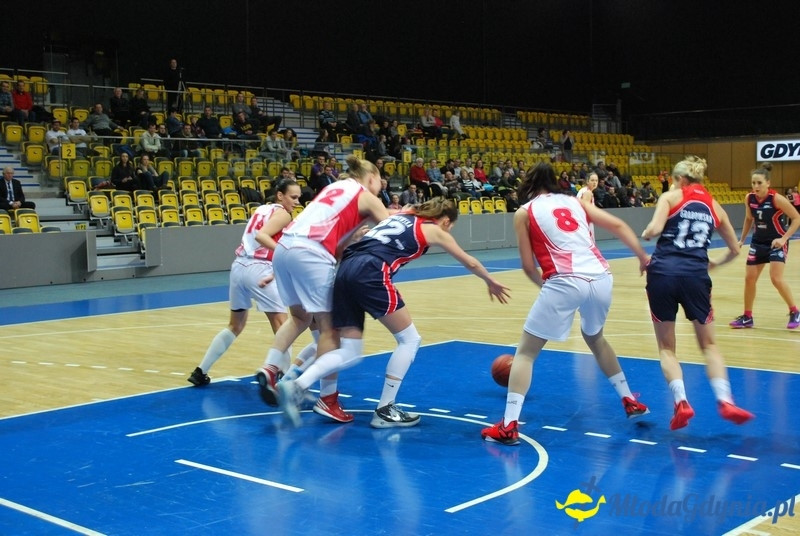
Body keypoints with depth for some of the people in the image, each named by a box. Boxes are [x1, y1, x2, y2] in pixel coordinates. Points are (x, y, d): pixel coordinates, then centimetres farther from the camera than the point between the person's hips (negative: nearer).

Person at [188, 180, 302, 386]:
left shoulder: (262, 209, 21)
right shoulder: (283, 214, -2)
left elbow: (255, 237, 16)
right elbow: (261, 236, -18)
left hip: (238, 267, 8)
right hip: (258, 270, -8)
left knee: (235, 325, 23)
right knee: (282, 326, -2)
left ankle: (200, 371, 25)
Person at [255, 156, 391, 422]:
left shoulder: (335, 186, 28)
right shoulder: (366, 196, 10)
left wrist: (352, 236, 21)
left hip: (284, 247, 8)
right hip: (310, 253, -7)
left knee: (300, 316, 24)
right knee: (328, 325, 0)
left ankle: (270, 367, 10)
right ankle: (328, 399, 3)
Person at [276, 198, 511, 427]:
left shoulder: (402, 214, 31)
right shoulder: (435, 230, 16)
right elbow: (470, 263, 29)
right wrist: (491, 283, 45)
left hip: (345, 269, 7)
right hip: (370, 273, -7)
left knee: (350, 352, 9)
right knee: (409, 339, 9)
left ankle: (296, 385, -10)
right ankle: (384, 410, 8)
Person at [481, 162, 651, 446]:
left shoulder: (524, 212, 10)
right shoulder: (575, 202, 21)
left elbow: (529, 266, 9)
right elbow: (618, 225, 15)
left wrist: (544, 285, 26)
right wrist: (643, 257, 20)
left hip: (565, 282, -5)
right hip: (601, 278, 5)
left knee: (525, 352, 7)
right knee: (596, 339, 33)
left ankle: (509, 425, -2)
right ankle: (630, 401, 41)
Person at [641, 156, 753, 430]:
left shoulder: (671, 196, 6)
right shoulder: (714, 206, 17)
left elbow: (654, 230, -11)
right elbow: (735, 249, 25)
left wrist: (644, 234, 11)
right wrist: (715, 263, 42)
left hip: (663, 273, -2)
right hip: (696, 276, 2)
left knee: (666, 347, 12)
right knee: (708, 345, 16)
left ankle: (681, 401, -4)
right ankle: (725, 401, -1)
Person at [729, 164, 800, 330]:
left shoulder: (776, 199, -21)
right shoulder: (749, 198, -7)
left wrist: (784, 238, -22)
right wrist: (742, 240, 10)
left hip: (776, 242, -6)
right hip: (758, 241, 6)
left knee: (776, 278, -17)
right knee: (749, 278, 5)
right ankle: (747, 317, 18)